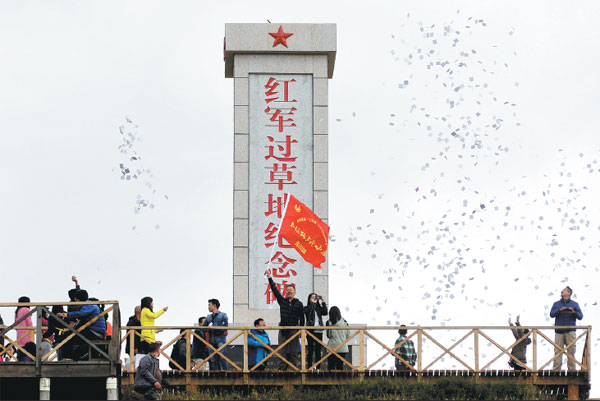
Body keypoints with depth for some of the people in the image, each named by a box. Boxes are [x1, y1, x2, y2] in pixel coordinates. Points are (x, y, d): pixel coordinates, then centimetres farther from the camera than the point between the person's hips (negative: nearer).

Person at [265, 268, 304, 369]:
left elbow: (302, 319, 7)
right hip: (283, 329, 2)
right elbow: (275, 290, 7)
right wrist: (269, 277, 2)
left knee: (293, 352, -2)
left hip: (294, 330, -2)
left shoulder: (299, 304, 5)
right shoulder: (282, 301, 10)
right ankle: (282, 369, 2)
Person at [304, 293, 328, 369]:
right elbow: (308, 312, -18)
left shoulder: (319, 308, 12)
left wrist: (323, 302, -5)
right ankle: (309, 368, 2)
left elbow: (325, 313, -3)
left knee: (318, 350, 4)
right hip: (311, 331, -3)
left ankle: (318, 368, 7)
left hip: (319, 331, 3)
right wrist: (313, 303, -14)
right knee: (311, 350, -1)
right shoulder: (307, 308, 3)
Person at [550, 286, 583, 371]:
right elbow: (552, 314, 1)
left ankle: (572, 369, -3)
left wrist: (574, 312, -16)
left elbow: (580, 316, 5)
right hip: (559, 331, 1)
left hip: (570, 331, -1)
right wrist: (560, 310, -16)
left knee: (571, 351, -5)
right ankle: (556, 369, -6)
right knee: (558, 351, -5)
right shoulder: (556, 304, 17)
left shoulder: (574, 304, 13)